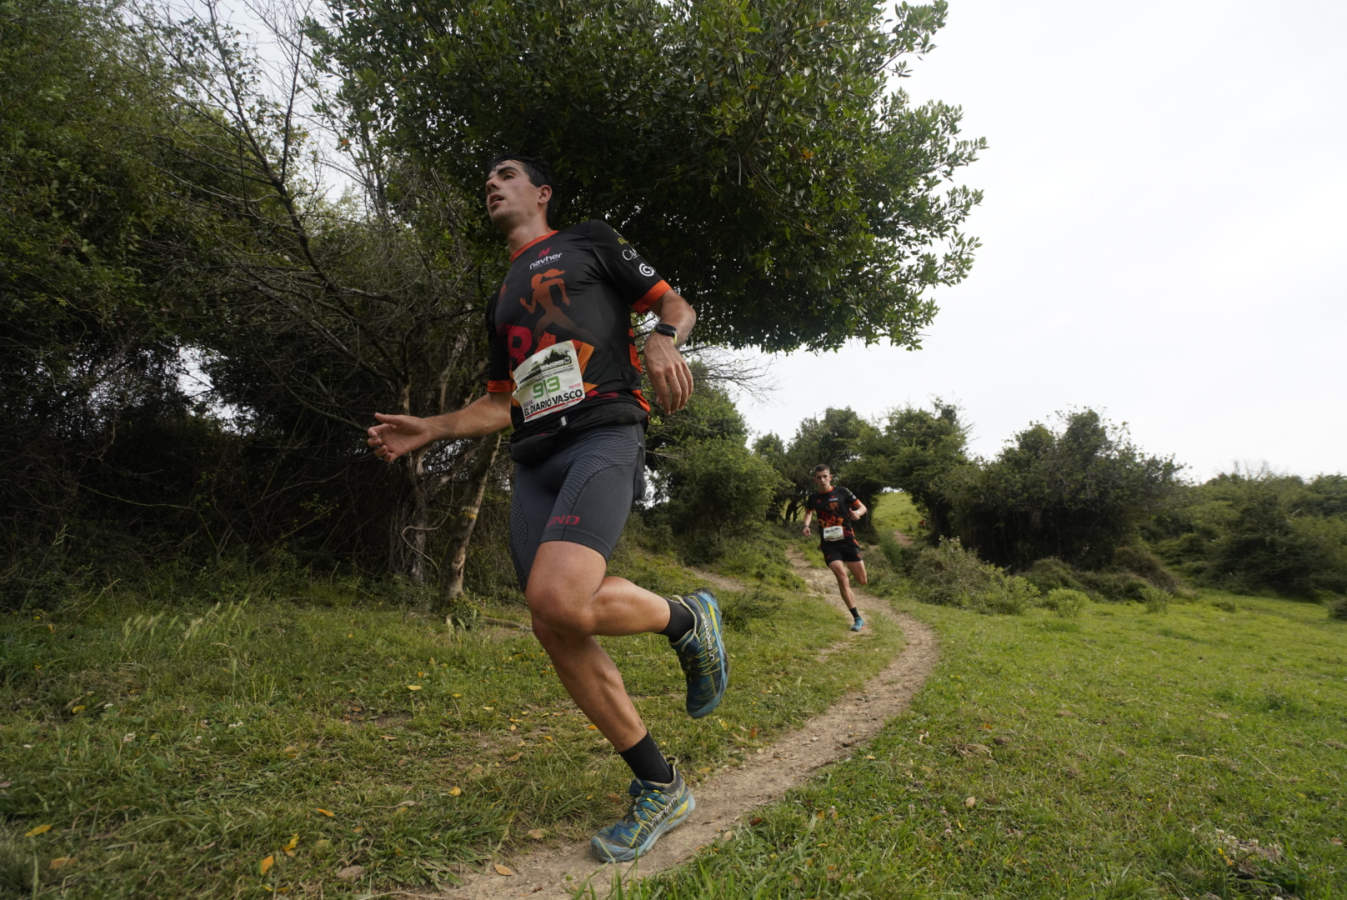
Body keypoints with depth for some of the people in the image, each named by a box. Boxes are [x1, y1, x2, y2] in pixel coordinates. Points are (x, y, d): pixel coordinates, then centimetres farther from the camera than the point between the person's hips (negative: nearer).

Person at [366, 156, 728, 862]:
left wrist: (663, 342, -14)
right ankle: (660, 788, 10)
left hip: (602, 435, -6)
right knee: (556, 632, -4)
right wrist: (429, 429, 18)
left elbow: (675, 304, 9)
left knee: (560, 600, -30)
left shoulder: (589, 243, 16)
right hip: (533, 462, 7)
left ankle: (689, 620, 0)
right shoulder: (502, 299, 31)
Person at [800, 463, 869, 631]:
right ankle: (857, 619, -10)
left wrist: (857, 513, -20)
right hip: (829, 543, 0)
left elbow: (863, 507, 4)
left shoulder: (841, 492, -2)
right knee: (841, 577, -18)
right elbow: (808, 511, 23)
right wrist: (806, 526, 3)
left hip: (847, 540, 0)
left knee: (862, 580, 0)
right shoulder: (813, 498, 4)